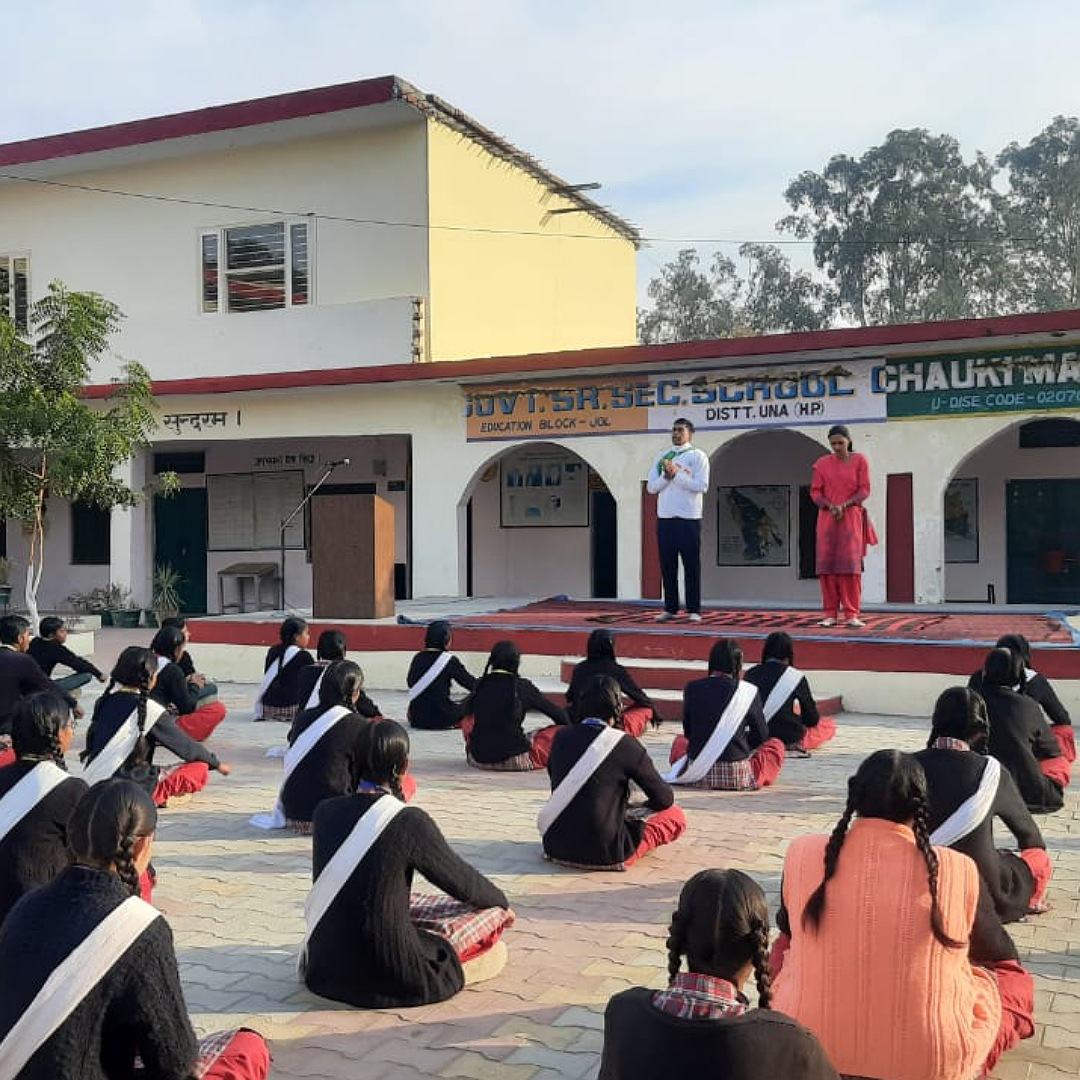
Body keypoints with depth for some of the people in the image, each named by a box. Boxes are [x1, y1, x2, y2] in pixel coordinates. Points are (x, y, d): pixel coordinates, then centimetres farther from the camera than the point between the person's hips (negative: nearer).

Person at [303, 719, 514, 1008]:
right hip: (387, 976, -6)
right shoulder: (410, 822, -18)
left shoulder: (326, 811, -3)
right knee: (492, 912, 9)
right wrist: (502, 901, 19)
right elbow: (462, 882, -4)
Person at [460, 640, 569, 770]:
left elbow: (467, 711, 22)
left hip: (478, 758, 3)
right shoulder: (522, 686, -7)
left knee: (467, 719, 30)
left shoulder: (480, 685, 3)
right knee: (559, 732, 9)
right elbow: (558, 714, 1)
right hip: (514, 761, -3)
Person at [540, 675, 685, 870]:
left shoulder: (561, 736, 2)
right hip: (605, 855, -5)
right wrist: (636, 809, 20)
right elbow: (664, 799, -2)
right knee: (675, 816, 12)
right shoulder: (625, 744, -11)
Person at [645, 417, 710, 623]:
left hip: (689, 519, -4)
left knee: (691, 565, -2)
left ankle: (694, 610, 2)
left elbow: (701, 486, -11)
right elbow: (651, 487, 6)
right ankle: (670, 608, 12)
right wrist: (667, 475, -11)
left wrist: (676, 474, -14)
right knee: (667, 565, 5)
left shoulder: (698, 457, 2)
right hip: (665, 518, 4)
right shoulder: (660, 458, 15)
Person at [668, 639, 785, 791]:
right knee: (776, 744, 22)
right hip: (738, 778, -2)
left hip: (696, 776, 2)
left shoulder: (692, 688, -1)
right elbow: (762, 736, 5)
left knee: (680, 741, 33)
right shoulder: (748, 691, -7)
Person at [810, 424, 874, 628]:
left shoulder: (859, 461, 2)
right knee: (827, 565, -1)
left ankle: (852, 615, -4)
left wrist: (843, 505, -14)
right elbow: (815, 491, 4)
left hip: (851, 517, -2)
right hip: (827, 518, 2)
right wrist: (831, 506, -12)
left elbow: (864, 490, -2)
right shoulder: (822, 463, 6)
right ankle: (831, 614, 3)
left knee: (850, 564, -6)